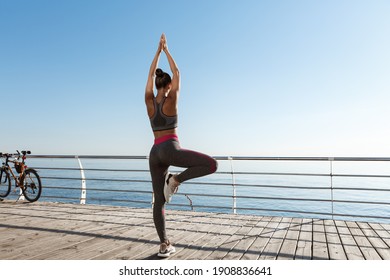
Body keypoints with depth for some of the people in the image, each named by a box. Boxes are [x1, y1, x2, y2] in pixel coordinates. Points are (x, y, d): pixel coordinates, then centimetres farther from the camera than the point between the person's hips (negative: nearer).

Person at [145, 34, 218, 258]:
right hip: (170, 149, -6)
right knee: (212, 164, -3)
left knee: (159, 201, 7)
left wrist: (158, 51, 25)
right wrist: (166, 50, 13)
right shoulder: (170, 100, -3)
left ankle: (164, 245, 8)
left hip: (155, 153, 6)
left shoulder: (149, 101, 8)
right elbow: (177, 73, 6)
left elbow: (151, 74, 19)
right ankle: (176, 180, -10)